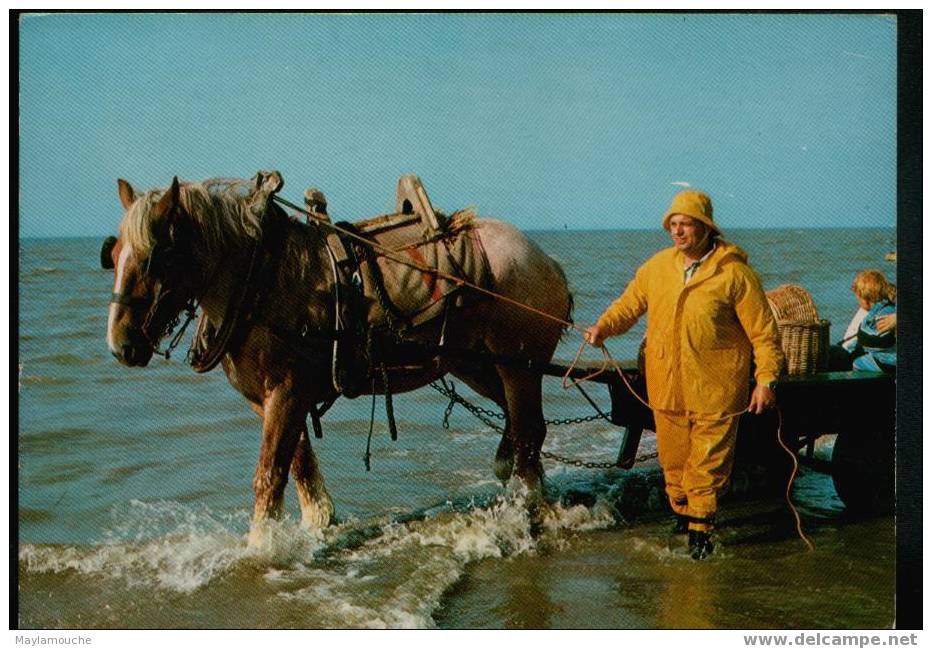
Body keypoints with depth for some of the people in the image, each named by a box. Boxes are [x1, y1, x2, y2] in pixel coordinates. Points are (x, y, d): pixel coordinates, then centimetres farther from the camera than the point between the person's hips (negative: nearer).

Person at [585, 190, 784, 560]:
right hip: (666, 386, 4)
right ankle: (681, 513, 34)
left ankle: (700, 528, 12)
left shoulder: (734, 272, -9)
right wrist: (604, 327, -4)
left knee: (708, 463, 0)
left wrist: (766, 379, -11)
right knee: (673, 459, 15)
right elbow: (630, 303, 15)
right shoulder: (656, 266, 5)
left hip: (715, 390, -4)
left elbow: (763, 330, -7)